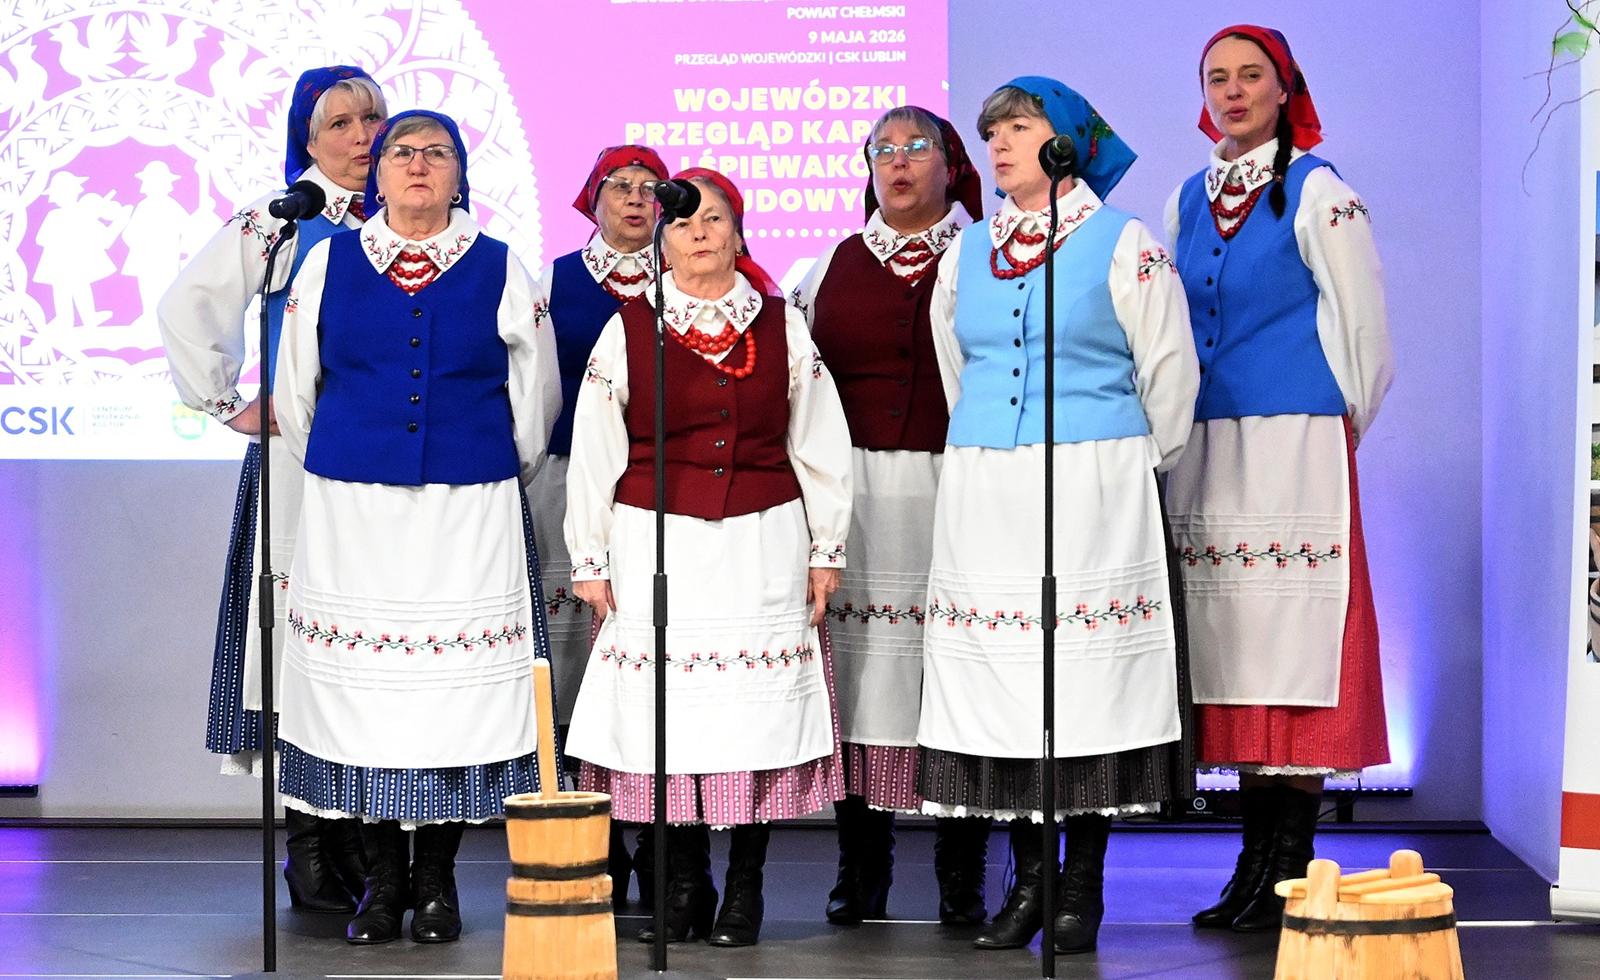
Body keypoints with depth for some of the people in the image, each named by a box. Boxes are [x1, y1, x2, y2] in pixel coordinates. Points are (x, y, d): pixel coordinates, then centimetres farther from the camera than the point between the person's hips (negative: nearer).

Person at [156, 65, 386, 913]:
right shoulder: (278, 220, 1)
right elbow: (187, 307, 0)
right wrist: (227, 405, -3)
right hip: (301, 457, -4)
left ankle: (366, 837, 9)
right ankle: (311, 852, 0)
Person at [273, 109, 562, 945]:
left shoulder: (500, 271, 5)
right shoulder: (329, 263, 6)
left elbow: (535, 400, 13)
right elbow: (295, 392, 14)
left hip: (469, 514, -1)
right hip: (352, 514, 1)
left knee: (459, 682, -1)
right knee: (362, 683, 1)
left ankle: (436, 876, 11)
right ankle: (382, 877, 11)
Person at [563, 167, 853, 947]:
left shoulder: (782, 327, 7)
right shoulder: (628, 331, 4)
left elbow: (820, 445, 10)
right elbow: (593, 454, 5)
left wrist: (826, 551, 8)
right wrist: (590, 560, 3)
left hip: (762, 546, 1)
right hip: (657, 548, -1)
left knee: (757, 708, 0)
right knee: (667, 707, 0)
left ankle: (745, 888, 10)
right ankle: (684, 886, 11)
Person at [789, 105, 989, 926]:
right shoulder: (834, 268, 14)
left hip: (956, 490, -2)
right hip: (856, 490, 2)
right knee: (861, 670, 0)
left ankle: (962, 877, 4)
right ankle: (861, 869, 7)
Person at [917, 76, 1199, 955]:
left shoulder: (1124, 245, -1)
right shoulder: (967, 252, 12)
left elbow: (1169, 372, 4)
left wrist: (1132, 469, 11)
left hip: (1093, 494, -4)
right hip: (985, 496, 4)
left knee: (1088, 682, -4)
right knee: (1002, 682, 2)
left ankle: (1084, 885, 4)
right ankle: (1028, 881, 10)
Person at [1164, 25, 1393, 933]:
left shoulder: (1319, 193, -3)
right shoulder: (1187, 200, 14)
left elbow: (1362, 328, -3)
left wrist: (1332, 431, 3)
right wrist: (1185, 435, 14)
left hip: (1294, 450, -6)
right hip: (1207, 451, 6)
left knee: (1293, 638, -8)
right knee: (1231, 641, 5)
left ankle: (1292, 869, -4)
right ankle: (1256, 861, 11)